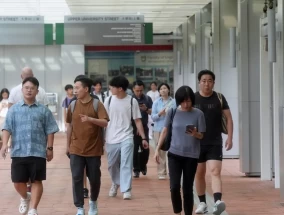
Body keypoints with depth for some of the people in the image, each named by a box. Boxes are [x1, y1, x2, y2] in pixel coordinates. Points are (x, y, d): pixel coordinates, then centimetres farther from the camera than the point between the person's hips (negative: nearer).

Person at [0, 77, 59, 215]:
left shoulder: (44, 110, 4)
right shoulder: (14, 109, 6)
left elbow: (50, 130, 6)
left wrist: (50, 148, 2)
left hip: (38, 152, -1)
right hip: (18, 152, 1)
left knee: (36, 181, 1)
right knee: (18, 181, 6)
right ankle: (25, 198, 36)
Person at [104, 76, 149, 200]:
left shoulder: (132, 101, -5)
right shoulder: (109, 100, 0)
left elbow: (137, 121, -1)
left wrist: (143, 138, -4)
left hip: (126, 138, -3)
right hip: (111, 139, 3)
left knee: (126, 164, -10)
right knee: (112, 165, 14)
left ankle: (126, 190, -9)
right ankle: (115, 183, 38)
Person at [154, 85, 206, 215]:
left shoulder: (198, 114, -6)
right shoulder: (172, 112, -3)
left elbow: (201, 135, -1)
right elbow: (165, 130, 5)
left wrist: (195, 134, -23)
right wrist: (157, 149, 2)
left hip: (191, 155, -1)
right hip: (174, 154, 1)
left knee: (188, 189, 3)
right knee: (174, 187, -7)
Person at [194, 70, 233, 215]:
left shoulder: (219, 98, -1)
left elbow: (228, 118, 3)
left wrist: (230, 138, -5)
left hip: (215, 143, -2)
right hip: (197, 143, 2)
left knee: (215, 172, -15)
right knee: (199, 174, 11)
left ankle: (218, 202, -29)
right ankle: (202, 203, 25)